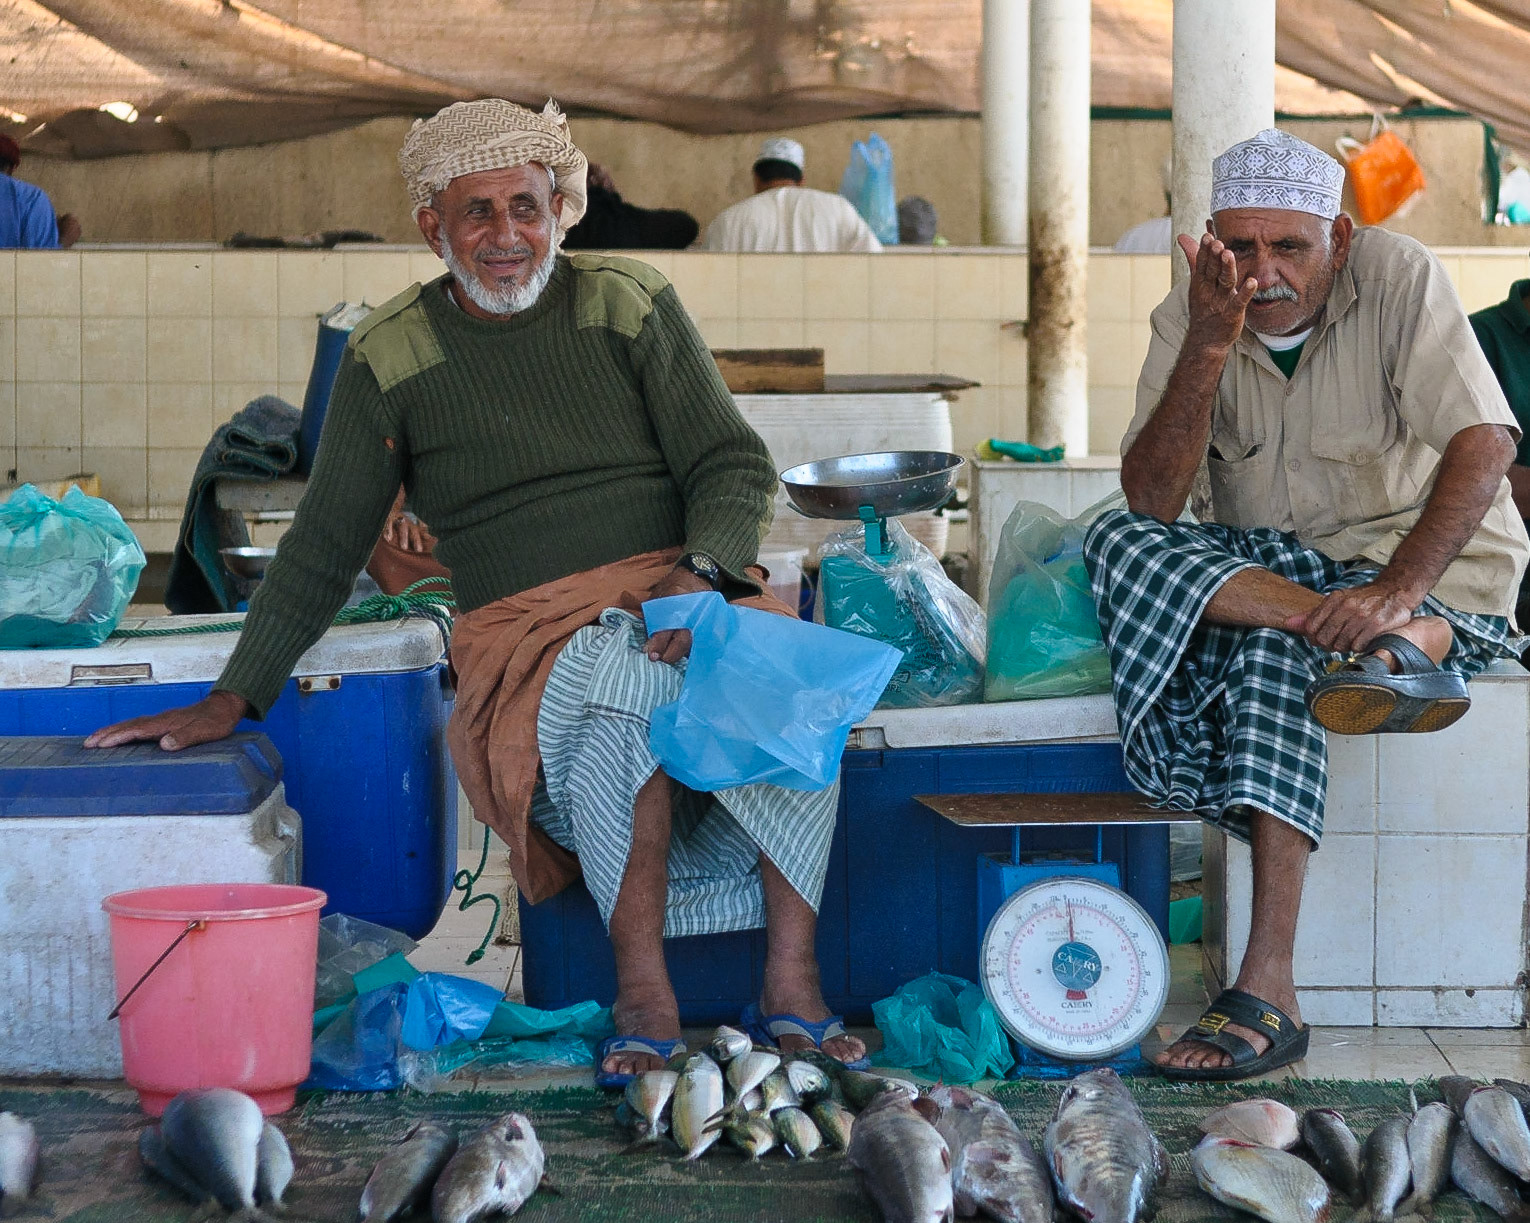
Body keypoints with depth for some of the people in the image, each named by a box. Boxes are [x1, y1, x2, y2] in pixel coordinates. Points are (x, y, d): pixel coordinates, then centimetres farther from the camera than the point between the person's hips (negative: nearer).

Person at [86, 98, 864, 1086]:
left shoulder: (632, 305, 7)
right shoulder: (389, 358, 6)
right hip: (530, 628, -1)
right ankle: (644, 998, -36)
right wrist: (233, 698, 6)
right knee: (626, 677, -38)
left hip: (688, 589, 1)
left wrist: (700, 574, -17)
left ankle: (793, 988, -31)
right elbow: (324, 549, 11)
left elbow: (736, 467, 4)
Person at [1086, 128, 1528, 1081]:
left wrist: (1395, 589, -38)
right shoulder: (1189, 319, -3)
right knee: (1117, 542, -25)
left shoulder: (1399, 279, -13)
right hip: (1267, 563, 5)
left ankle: (1268, 991, -39)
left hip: (1434, 566, -5)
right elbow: (1151, 501, -14)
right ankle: (1394, 649, -37)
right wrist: (1210, 346, -26)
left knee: (1273, 655, -34)